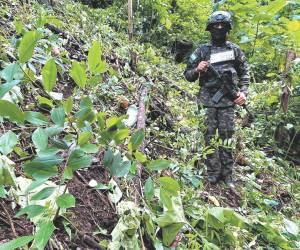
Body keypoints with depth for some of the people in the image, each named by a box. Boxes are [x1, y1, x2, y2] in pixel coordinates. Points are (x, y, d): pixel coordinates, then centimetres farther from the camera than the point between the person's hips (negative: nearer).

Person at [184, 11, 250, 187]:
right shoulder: (202, 51, 5)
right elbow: (188, 75, 7)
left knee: (227, 138, 4)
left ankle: (227, 174, 16)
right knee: (209, 138, 4)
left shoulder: (235, 50, 8)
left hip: (228, 101, 0)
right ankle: (213, 173, 17)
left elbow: (245, 73, 15)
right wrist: (197, 69, -14)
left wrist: (243, 92, 1)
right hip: (208, 101, 0)